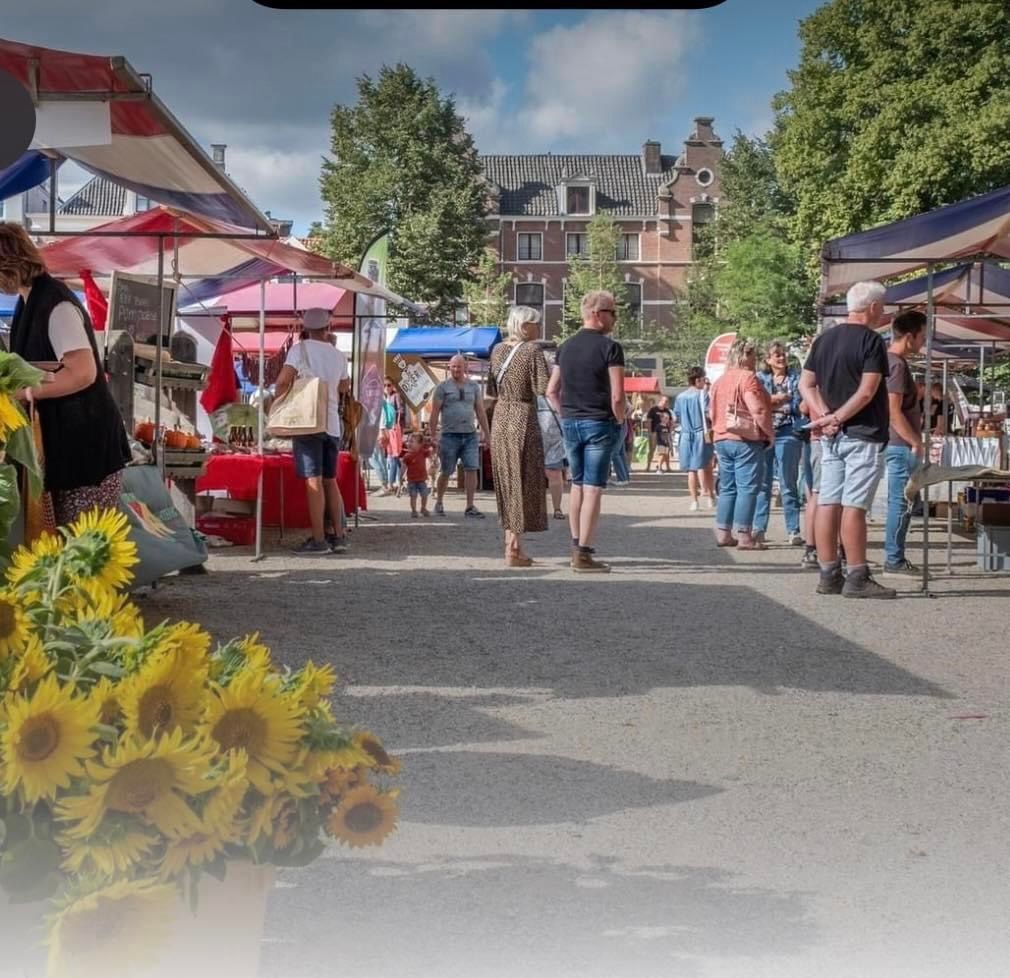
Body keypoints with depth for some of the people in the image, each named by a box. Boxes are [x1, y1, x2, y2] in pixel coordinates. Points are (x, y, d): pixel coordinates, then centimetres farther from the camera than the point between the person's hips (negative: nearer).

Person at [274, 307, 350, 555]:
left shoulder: (301, 348, -5)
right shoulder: (338, 355, 12)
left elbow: (283, 380, -15)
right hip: (332, 423, 5)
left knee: (314, 481, -7)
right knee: (330, 481, 14)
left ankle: (318, 540, -9)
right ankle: (339, 536, 13)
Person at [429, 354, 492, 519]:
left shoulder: (473, 387, 12)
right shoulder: (443, 387, 2)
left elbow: (481, 412, 14)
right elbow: (434, 413, -1)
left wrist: (487, 434, 10)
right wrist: (433, 435, -8)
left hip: (470, 435, 3)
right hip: (450, 435, -3)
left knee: (472, 469, -7)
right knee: (446, 472, 3)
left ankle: (470, 507, -5)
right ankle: (439, 503, 22)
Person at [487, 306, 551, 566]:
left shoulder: (497, 350, 8)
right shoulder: (533, 350, -12)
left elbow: (492, 391, 13)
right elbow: (543, 388, -18)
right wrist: (557, 372, -2)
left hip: (500, 420, 7)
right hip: (523, 420, -7)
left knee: (507, 481, 14)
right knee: (523, 481, -2)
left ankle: (511, 544, 19)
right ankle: (513, 550, -3)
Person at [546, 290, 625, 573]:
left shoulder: (565, 347, 10)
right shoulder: (610, 347, -10)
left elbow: (551, 391, 13)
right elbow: (617, 396, -15)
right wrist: (620, 422, 1)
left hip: (570, 423, 6)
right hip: (598, 424, -6)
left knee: (577, 485, 17)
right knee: (593, 489, -4)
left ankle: (576, 548, 23)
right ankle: (584, 555, -4)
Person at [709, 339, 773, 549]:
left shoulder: (720, 381, 16)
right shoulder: (747, 378, -11)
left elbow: (713, 414, 20)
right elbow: (758, 410, -18)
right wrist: (770, 433, -8)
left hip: (722, 439, 8)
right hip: (747, 440, -8)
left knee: (727, 488, 13)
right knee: (747, 488, -6)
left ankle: (723, 533, 13)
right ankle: (744, 536, -8)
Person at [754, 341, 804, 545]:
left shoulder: (796, 377, 6)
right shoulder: (760, 378, 11)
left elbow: (798, 406, -3)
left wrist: (771, 403, -8)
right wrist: (778, 399, -9)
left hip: (787, 433, -2)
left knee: (788, 484, -2)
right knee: (762, 483, 3)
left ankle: (793, 531, 0)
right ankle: (759, 528, 8)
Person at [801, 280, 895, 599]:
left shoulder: (824, 339, 12)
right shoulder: (871, 341, -10)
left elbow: (806, 384, 9)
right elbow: (867, 392, -17)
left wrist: (825, 416, -2)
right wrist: (837, 418, -11)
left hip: (832, 437, 7)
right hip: (863, 435, -7)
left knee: (828, 504, 6)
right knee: (854, 506, -7)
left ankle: (829, 575, 8)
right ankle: (857, 578, -5)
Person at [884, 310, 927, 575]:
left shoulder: (890, 360, 14)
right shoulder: (897, 364, -16)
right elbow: (894, 411, -21)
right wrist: (915, 442, -16)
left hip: (898, 444, 10)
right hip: (902, 445, -10)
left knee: (899, 501, 13)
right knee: (901, 502, -5)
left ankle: (895, 557, 17)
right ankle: (894, 560, -2)